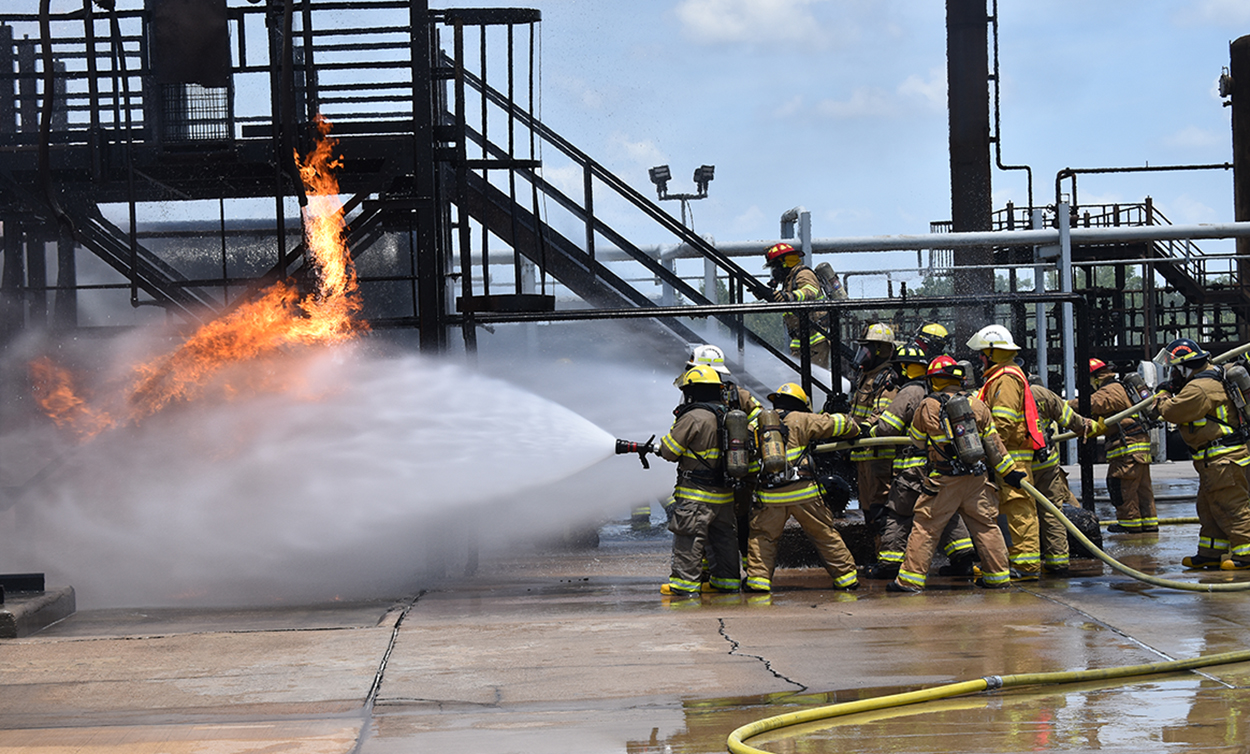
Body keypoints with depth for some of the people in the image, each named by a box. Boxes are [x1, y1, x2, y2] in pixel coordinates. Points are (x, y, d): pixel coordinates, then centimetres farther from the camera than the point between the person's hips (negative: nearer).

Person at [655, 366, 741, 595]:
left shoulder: (693, 418, -16)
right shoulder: (729, 415, 7)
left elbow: (669, 450, -13)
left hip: (697, 493, -8)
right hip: (724, 491, 8)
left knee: (689, 535, -2)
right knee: (722, 535, 15)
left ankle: (685, 581, -1)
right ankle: (727, 580, 20)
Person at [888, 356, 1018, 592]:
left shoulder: (927, 407, -4)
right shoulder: (977, 405, 4)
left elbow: (918, 440, 10)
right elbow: (993, 443, 7)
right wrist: (1008, 470, 14)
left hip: (944, 481, -3)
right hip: (977, 478, 3)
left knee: (925, 527, 3)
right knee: (985, 526, 13)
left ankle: (911, 578, 1)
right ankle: (998, 576, 16)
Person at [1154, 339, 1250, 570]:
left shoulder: (1199, 390, -21)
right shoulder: (1212, 374, 13)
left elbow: (1172, 411, -17)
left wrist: (1162, 397, 3)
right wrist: (1172, 392, 16)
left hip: (1223, 459, -11)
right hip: (1214, 459, 11)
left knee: (1230, 506, -8)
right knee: (1209, 507, 14)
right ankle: (1210, 553, 18)